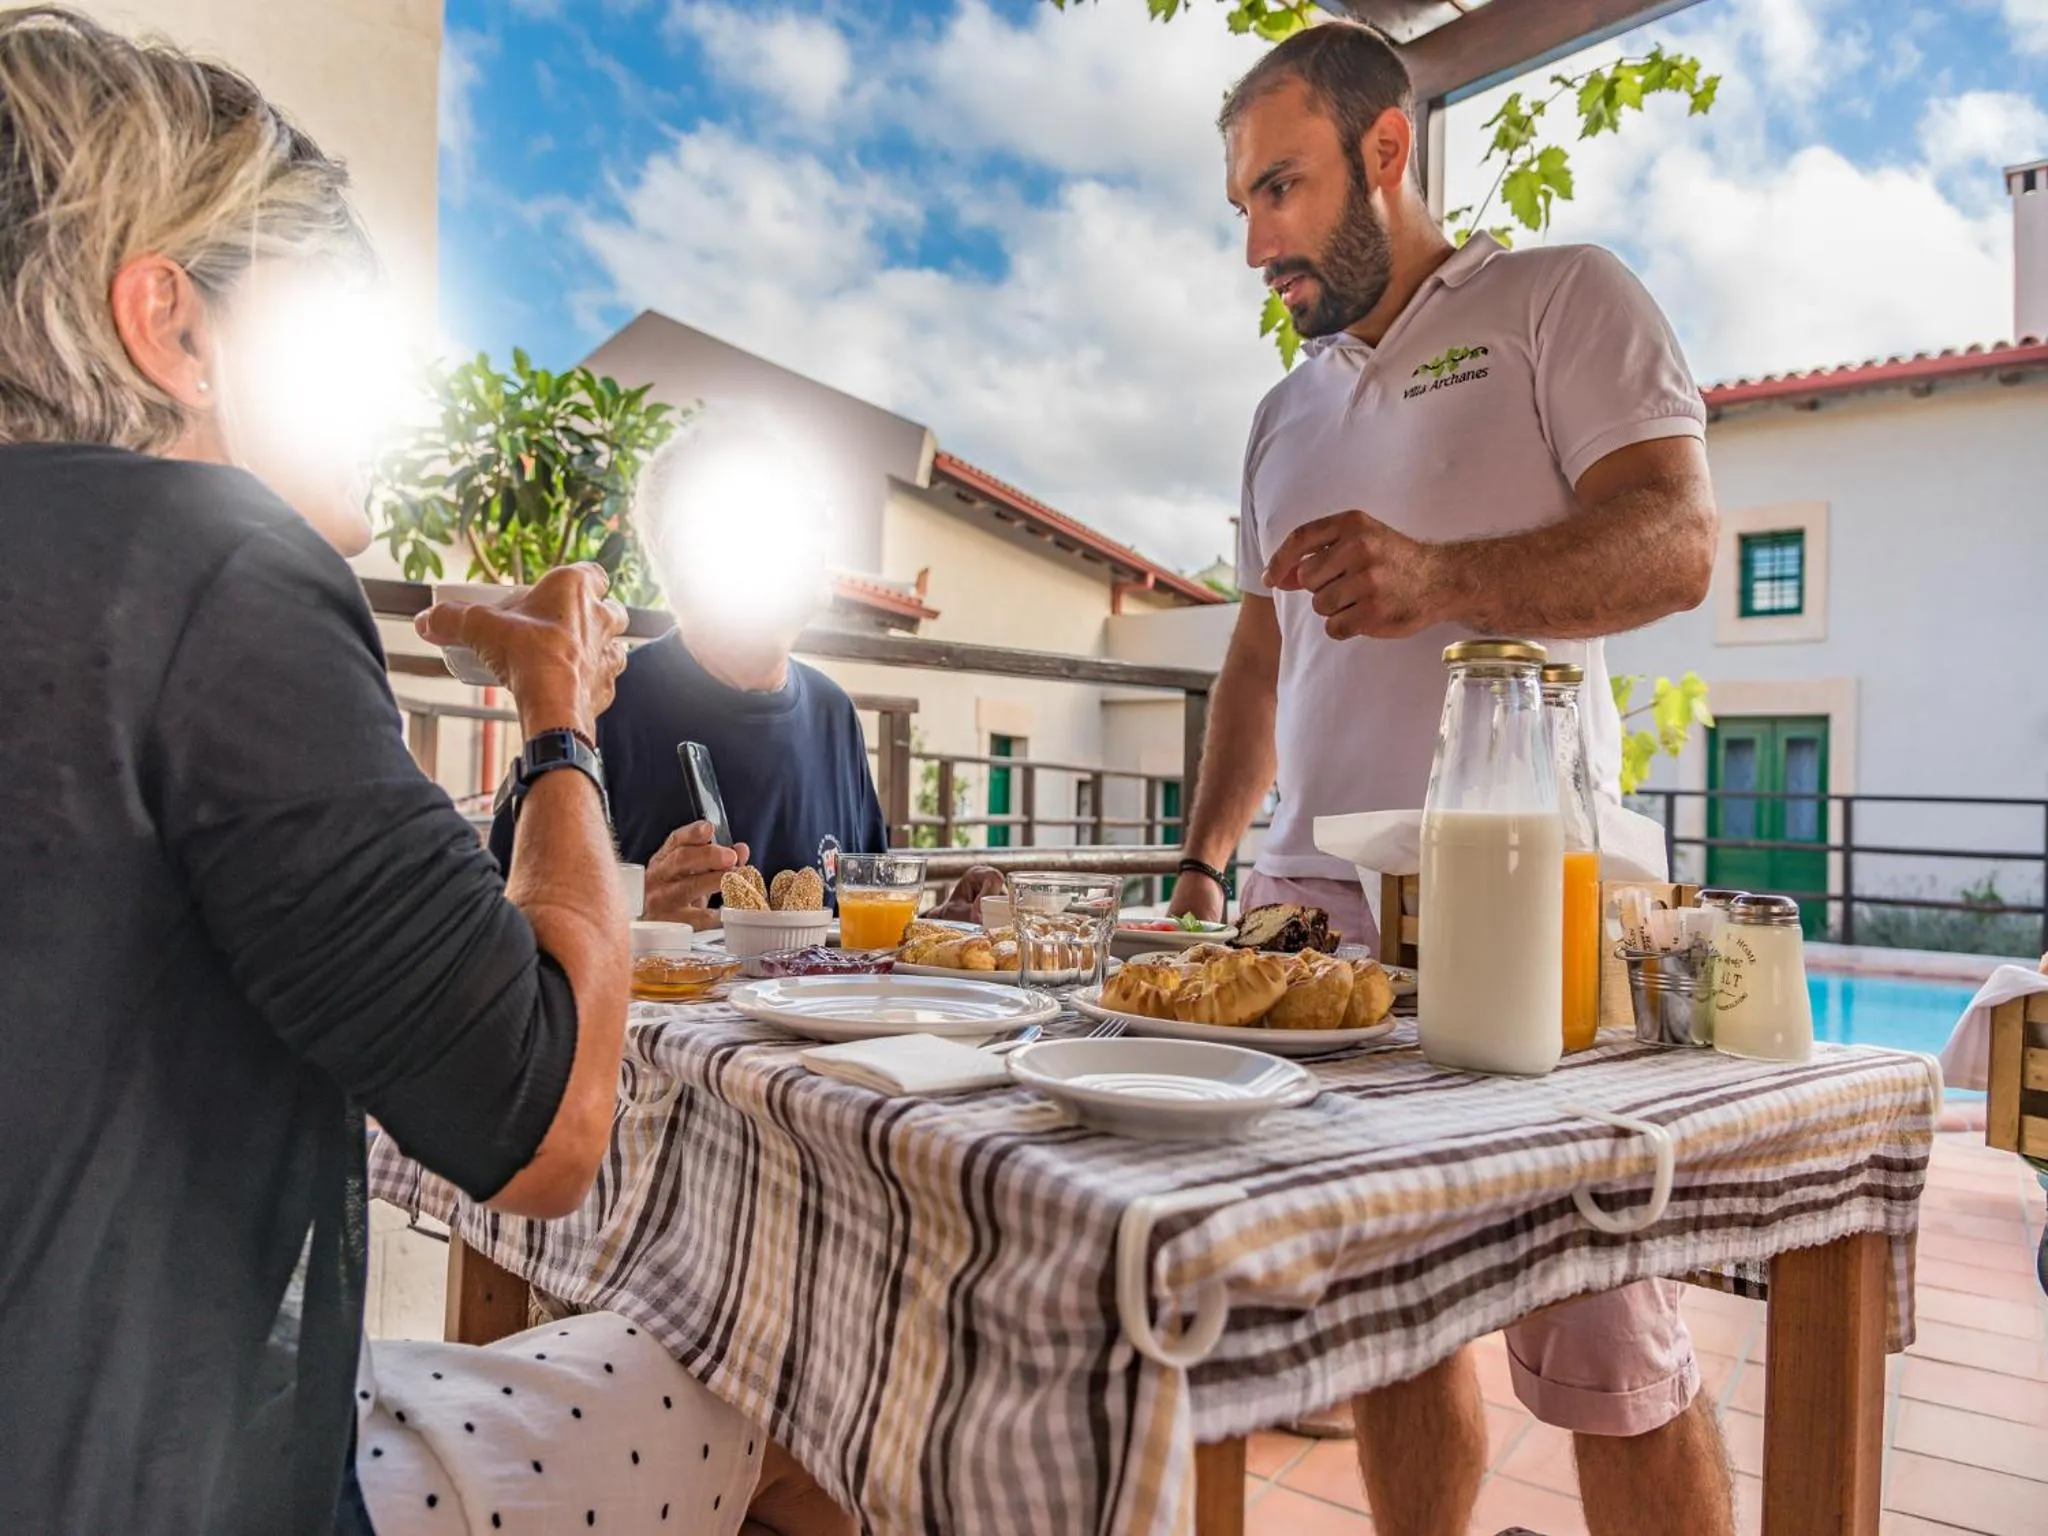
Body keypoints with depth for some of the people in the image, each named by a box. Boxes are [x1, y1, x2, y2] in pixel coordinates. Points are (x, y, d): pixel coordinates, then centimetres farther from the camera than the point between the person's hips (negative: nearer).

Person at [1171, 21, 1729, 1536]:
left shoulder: (1561, 298, 6)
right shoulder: (1287, 412, 23)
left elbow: (1677, 538, -9)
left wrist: (1443, 579, -27)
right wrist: (1202, 864, 13)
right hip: (1318, 903, 6)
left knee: (1606, 1359, -2)